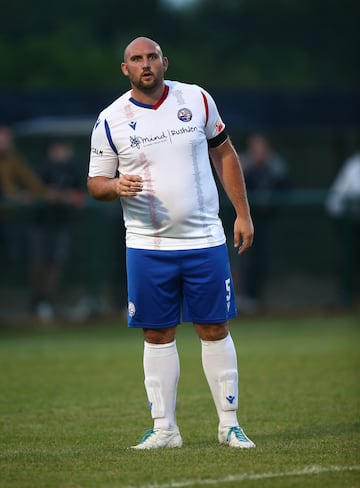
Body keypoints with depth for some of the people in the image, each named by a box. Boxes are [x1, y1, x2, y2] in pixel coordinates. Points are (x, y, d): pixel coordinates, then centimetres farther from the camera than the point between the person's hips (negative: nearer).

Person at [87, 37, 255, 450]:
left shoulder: (197, 100, 2)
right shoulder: (110, 120, -1)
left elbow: (223, 153, 12)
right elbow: (95, 182, 5)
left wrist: (242, 213, 8)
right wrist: (116, 186, -18)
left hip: (204, 240, 0)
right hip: (147, 245, 0)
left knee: (214, 329, 2)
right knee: (157, 334, 2)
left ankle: (229, 423, 10)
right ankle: (164, 428, 9)